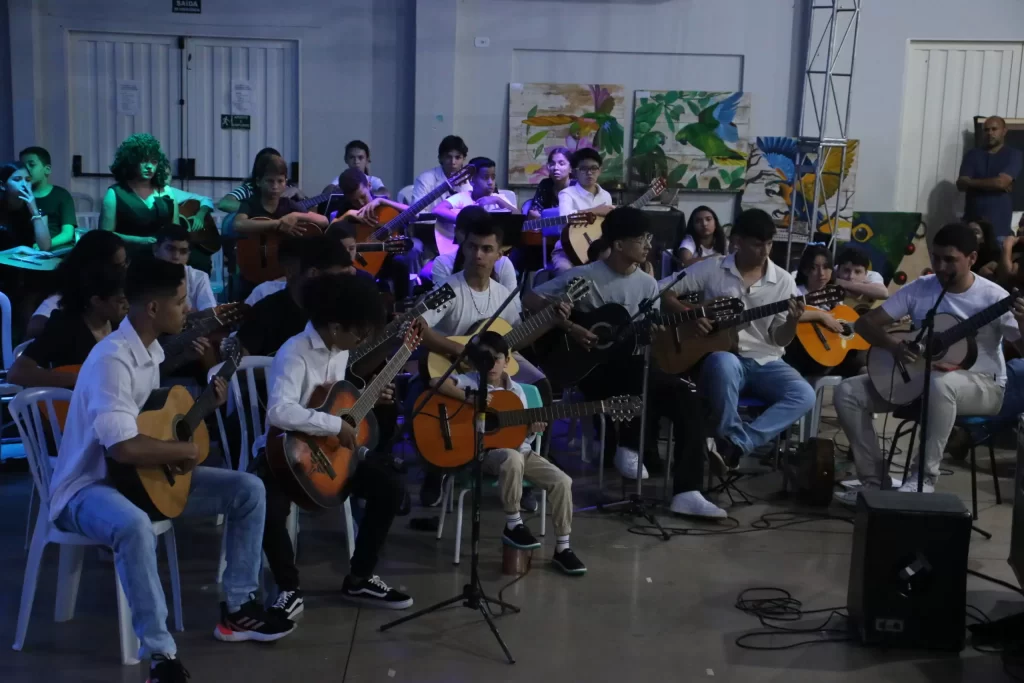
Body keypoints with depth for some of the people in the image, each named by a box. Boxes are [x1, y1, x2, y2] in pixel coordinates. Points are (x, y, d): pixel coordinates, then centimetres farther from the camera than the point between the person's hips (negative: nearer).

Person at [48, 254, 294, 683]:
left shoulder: (151, 349, 6)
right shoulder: (112, 359, -26)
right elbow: (123, 447, -35)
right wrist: (187, 450, -20)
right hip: (91, 486, -9)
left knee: (248, 489, 2)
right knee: (135, 526, -43)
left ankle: (237, 609, 10)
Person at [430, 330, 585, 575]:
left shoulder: (516, 390, 12)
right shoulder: (471, 381, 0)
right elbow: (436, 383, -19)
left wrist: (532, 430, -10)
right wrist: (472, 398, -24)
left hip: (518, 449, 5)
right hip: (485, 452, -5)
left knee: (562, 481, -15)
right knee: (512, 458, -40)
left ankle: (562, 548, -3)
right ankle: (513, 525, -20)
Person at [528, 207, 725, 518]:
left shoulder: (648, 284, 8)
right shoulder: (584, 277, -10)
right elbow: (531, 299, -11)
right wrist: (571, 328, -19)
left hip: (629, 366, 6)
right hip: (592, 367, -6)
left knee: (684, 397, -16)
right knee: (645, 375, -34)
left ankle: (687, 492, -16)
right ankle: (633, 444, -9)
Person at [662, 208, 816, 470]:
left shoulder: (783, 281, 5)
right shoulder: (711, 269, 0)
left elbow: (780, 339, 5)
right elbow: (666, 293, 2)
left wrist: (793, 321, -17)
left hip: (765, 361, 3)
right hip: (724, 355, -3)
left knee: (804, 395, -26)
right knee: (724, 364, -41)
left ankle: (736, 444, -28)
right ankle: (728, 436, -22)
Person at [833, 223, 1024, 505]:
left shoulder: (993, 297, -11)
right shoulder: (919, 289, -1)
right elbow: (866, 322, -2)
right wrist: (893, 345, -21)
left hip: (981, 385, -5)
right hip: (918, 375, 5)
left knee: (940, 383, -42)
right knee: (847, 392, -12)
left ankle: (923, 478, -27)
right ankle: (876, 480, -9)